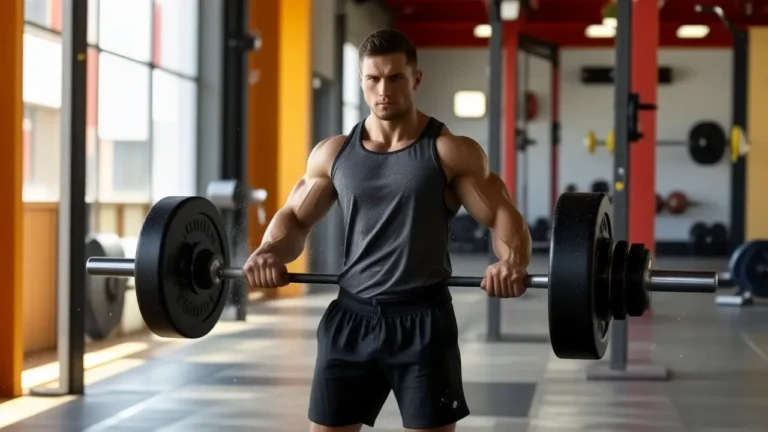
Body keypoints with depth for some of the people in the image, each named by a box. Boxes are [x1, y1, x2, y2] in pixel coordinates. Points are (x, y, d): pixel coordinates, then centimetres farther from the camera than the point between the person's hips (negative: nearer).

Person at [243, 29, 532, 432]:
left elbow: (503, 216, -6)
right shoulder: (333, 153, 7)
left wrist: (512, 263, -29)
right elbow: (295, 217, 16)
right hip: (351, 317, 4)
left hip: (422, 320, -4)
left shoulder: (452, 152, -4)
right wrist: (271, 250, -7)